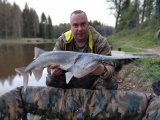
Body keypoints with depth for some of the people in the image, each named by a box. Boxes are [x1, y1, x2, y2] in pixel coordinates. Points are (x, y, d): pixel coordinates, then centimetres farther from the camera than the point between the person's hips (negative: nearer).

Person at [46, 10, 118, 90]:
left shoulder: (101, 42, -16)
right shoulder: (62, 41, -9)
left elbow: (110, 67, -22)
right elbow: (54, 63, -11)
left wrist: (103, 70, -47)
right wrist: (53, 71, -37)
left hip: (93, 82, -1)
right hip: (70, 81, 2)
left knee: (110, 84, -28)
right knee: (50, 81, -18)